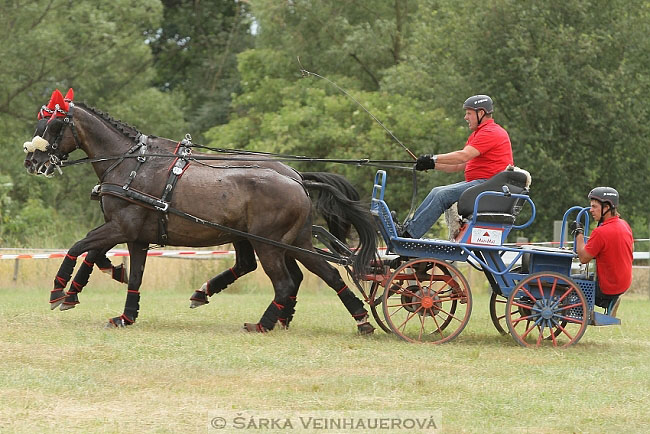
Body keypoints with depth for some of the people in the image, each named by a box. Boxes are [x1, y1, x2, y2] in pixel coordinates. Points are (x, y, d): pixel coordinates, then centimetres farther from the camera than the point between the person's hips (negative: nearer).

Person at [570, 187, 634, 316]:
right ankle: (610, 301, 13)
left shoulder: (601, 232, -27)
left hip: (608, 287, -8)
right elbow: (631, 249, 15)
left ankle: (608, 302, 1)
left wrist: (578, 233, -9)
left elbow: (583, 258, -19)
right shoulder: (624, 225, -1)